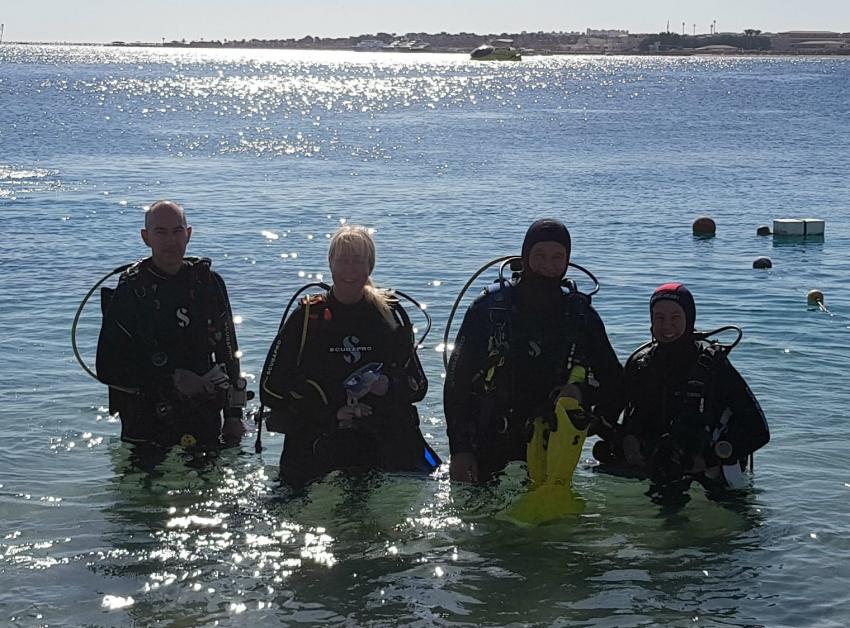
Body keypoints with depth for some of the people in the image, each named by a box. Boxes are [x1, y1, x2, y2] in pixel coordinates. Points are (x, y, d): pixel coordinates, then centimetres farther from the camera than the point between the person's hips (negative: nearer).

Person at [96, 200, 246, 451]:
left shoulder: (208, 282, 4)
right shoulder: (130, 292, -8)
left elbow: (228, 353, 11)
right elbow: (109, 369, -11)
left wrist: (234, 415, 7)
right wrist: (171, 381, -16)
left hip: (206, 421, 4)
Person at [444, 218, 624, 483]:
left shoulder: (581, 316, 3)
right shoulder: (490, 307, -2)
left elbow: (615, 382, 11)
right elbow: (457, 380, -2)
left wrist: (583, 393, -11)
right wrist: (459, 449, -9)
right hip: (488, 449, -1)